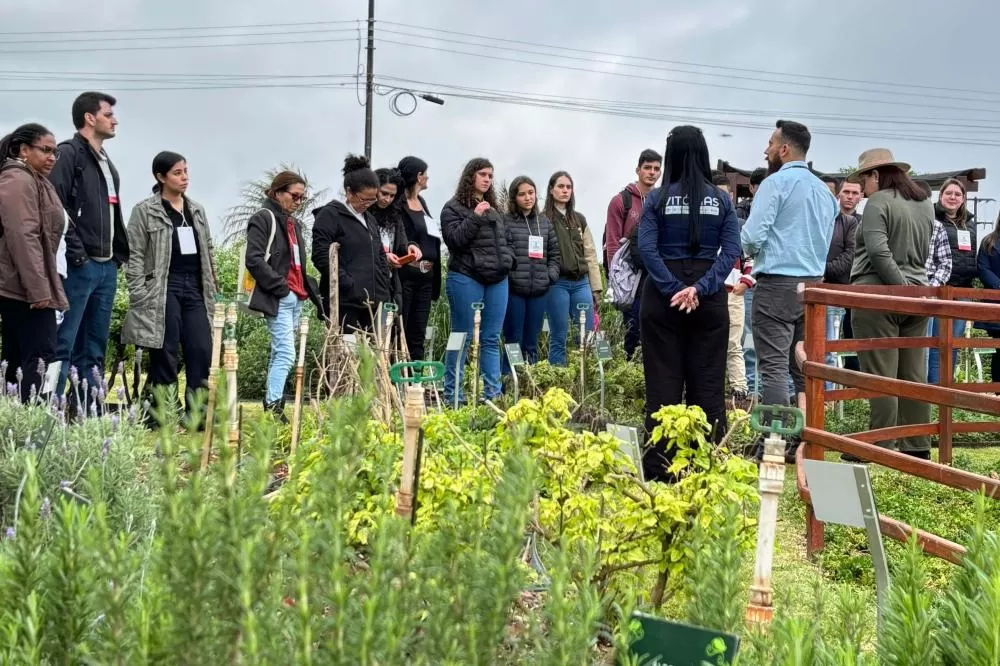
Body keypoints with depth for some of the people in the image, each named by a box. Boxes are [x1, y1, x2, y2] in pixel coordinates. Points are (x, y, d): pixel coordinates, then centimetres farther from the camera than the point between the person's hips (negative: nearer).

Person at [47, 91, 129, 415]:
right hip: (80, 265, -9)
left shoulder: (107, 163, 21)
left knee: (95, 349, 10)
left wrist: (120, 253, 15)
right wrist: (74, 251, -18)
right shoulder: (69, 154, -5)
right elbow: (55, 207, -16)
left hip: (106, 266, 9)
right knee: (64, 345, -8)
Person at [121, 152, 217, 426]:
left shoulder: (197, 210, 16)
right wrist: (139, 296, -11)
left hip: (194, 289, 5)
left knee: (202, 352, -2)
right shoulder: (144, 211, -1)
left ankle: (197, 415, 4)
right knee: (165, 356, -4)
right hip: (163, 290, -5)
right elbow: (134, 256, -4)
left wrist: (212, 289, 14)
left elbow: (208, 252, 20)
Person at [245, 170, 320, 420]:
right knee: (286, 353, -16)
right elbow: (254, 260, -15)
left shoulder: (293, 223, 20)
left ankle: (272, 404, 14)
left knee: (279, 353, 10)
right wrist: (281, 288, -16)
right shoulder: (263, 219, -6)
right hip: (277, 298, -9)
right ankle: (273, 407, -17)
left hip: (296, 297, 9)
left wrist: (312, 293, 16)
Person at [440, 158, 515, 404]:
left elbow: (508, 239, 26)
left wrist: (507, 260, 8)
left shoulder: (494, 209, 19)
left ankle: (493, 394, 12)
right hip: (466, 279, -6)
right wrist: (475, 217, -18)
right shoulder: (454, 208, -1)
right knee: (462, 339, -4)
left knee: (491, 339, 8)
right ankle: (452, 396, 1)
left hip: (497, 280, 6)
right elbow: (454, 239, -13)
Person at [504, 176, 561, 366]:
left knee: (532, 343, 12)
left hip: (540, 291, 5)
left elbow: (554, 252, 17)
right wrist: (507, 276, -15)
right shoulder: (505, 222, -6)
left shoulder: (544, 222, 12)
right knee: (513, 342, 1)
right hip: (513, 290, -5)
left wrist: (551, 275, 4)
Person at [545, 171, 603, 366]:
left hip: (581, 282, 5)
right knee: (558, 338, -1)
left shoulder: (580, 220, 16)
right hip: (557, 283, -5)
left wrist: (596, 288, 9)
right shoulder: (544, 219, 1)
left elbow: (590, 255, 15)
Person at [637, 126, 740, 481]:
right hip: (710, 299, 1)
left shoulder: (658, 198, -2)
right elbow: (731, 251, -7)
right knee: (708, 384, 7)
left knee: (663, 383, 4)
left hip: (663, 297, -1)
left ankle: (659, 465, 5)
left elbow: (647, 249, -12)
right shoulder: (722, 199, 2)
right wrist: (700, 288, -13)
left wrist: (674, 289, -14)